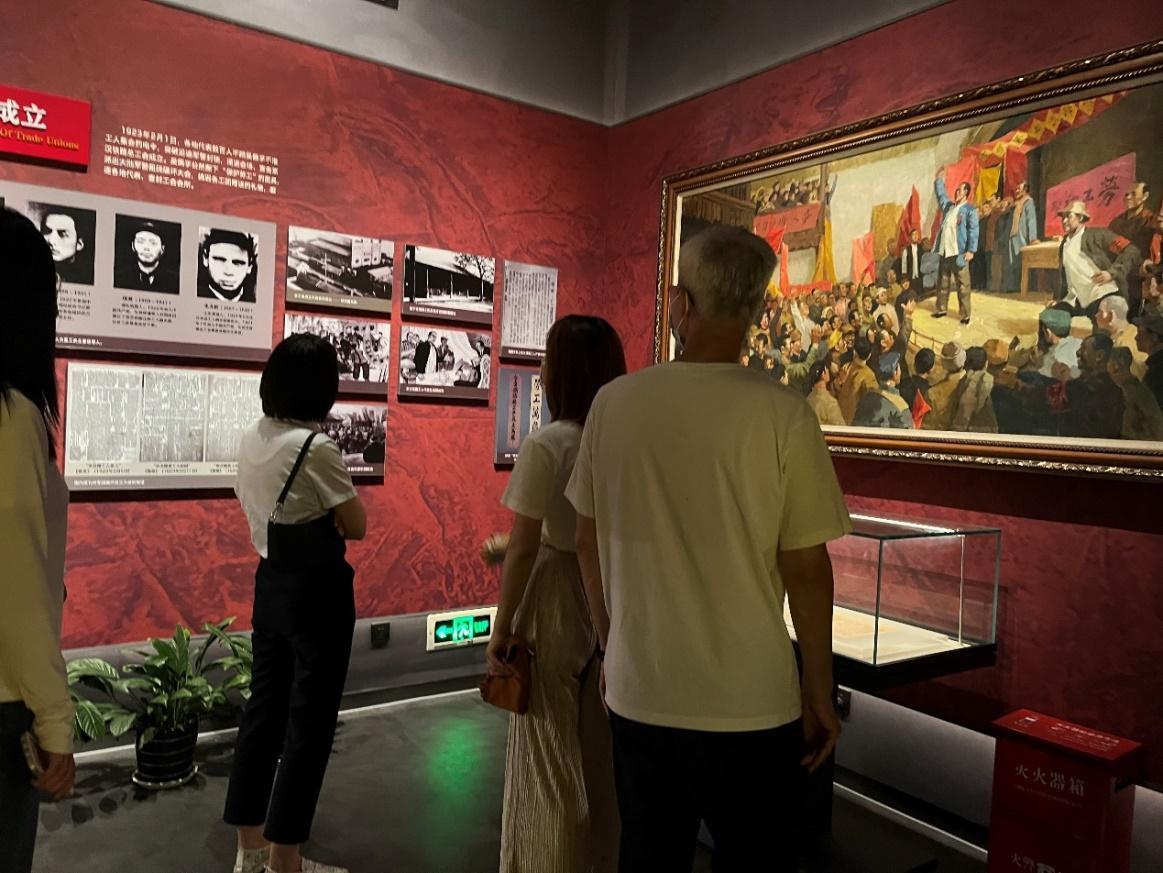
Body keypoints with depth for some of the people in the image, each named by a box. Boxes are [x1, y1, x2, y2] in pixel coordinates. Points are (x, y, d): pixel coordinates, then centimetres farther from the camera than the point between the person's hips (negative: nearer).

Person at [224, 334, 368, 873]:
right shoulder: (316, 448, -21)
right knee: (309, 720, 5)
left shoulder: (250, 440, 3)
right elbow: (356, 527, -12)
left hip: (270, 583, 8)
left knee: (264, 707, 17)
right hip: (317, 591, -8)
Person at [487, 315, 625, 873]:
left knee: (551, 752, 13)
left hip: (557, 600, -5)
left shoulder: (546, 445, -18)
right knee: (605, 749, 21)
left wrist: (501, 627, -6)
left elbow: (524, 548, -16)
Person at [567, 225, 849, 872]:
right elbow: (807, 570, -11)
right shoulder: (783, 414, -14)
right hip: (748, 707, -2)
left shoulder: (615, 402, -6)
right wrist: (820, 696, 3)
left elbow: (590, 542, 4)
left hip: (637, 696, 3)